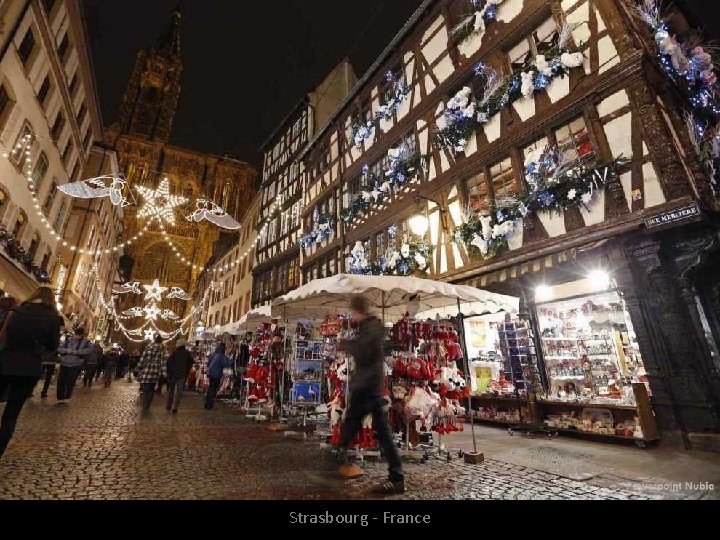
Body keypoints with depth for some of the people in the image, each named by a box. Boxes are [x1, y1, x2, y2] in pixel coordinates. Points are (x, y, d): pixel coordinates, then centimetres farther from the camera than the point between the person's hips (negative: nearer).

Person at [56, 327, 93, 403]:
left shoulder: (86, 342, -3)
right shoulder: (69, 340, 6)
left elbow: (92, 349, -21)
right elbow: (59, 349, 5)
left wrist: (77, 352, -24)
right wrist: (67, 350, -16)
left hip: (75, 366, -3)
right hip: (64, 364, 3)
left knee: (70, 383, 1)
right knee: (61, 381, 5)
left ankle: (66, 398, 20)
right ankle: (60, 398, 22)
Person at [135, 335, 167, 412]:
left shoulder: (148, 347, 0)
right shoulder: (162, 349, 0)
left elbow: (142, 359, 0)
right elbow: (162, 361, -4)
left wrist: (137, 369, 8)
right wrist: (163, 372, -3)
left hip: (146, 371, -1)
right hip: (155, 372, 1)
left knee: (146, 390, 4)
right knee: (151, 390, 14)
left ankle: (145, 407, 4)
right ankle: (146, 407, 19)